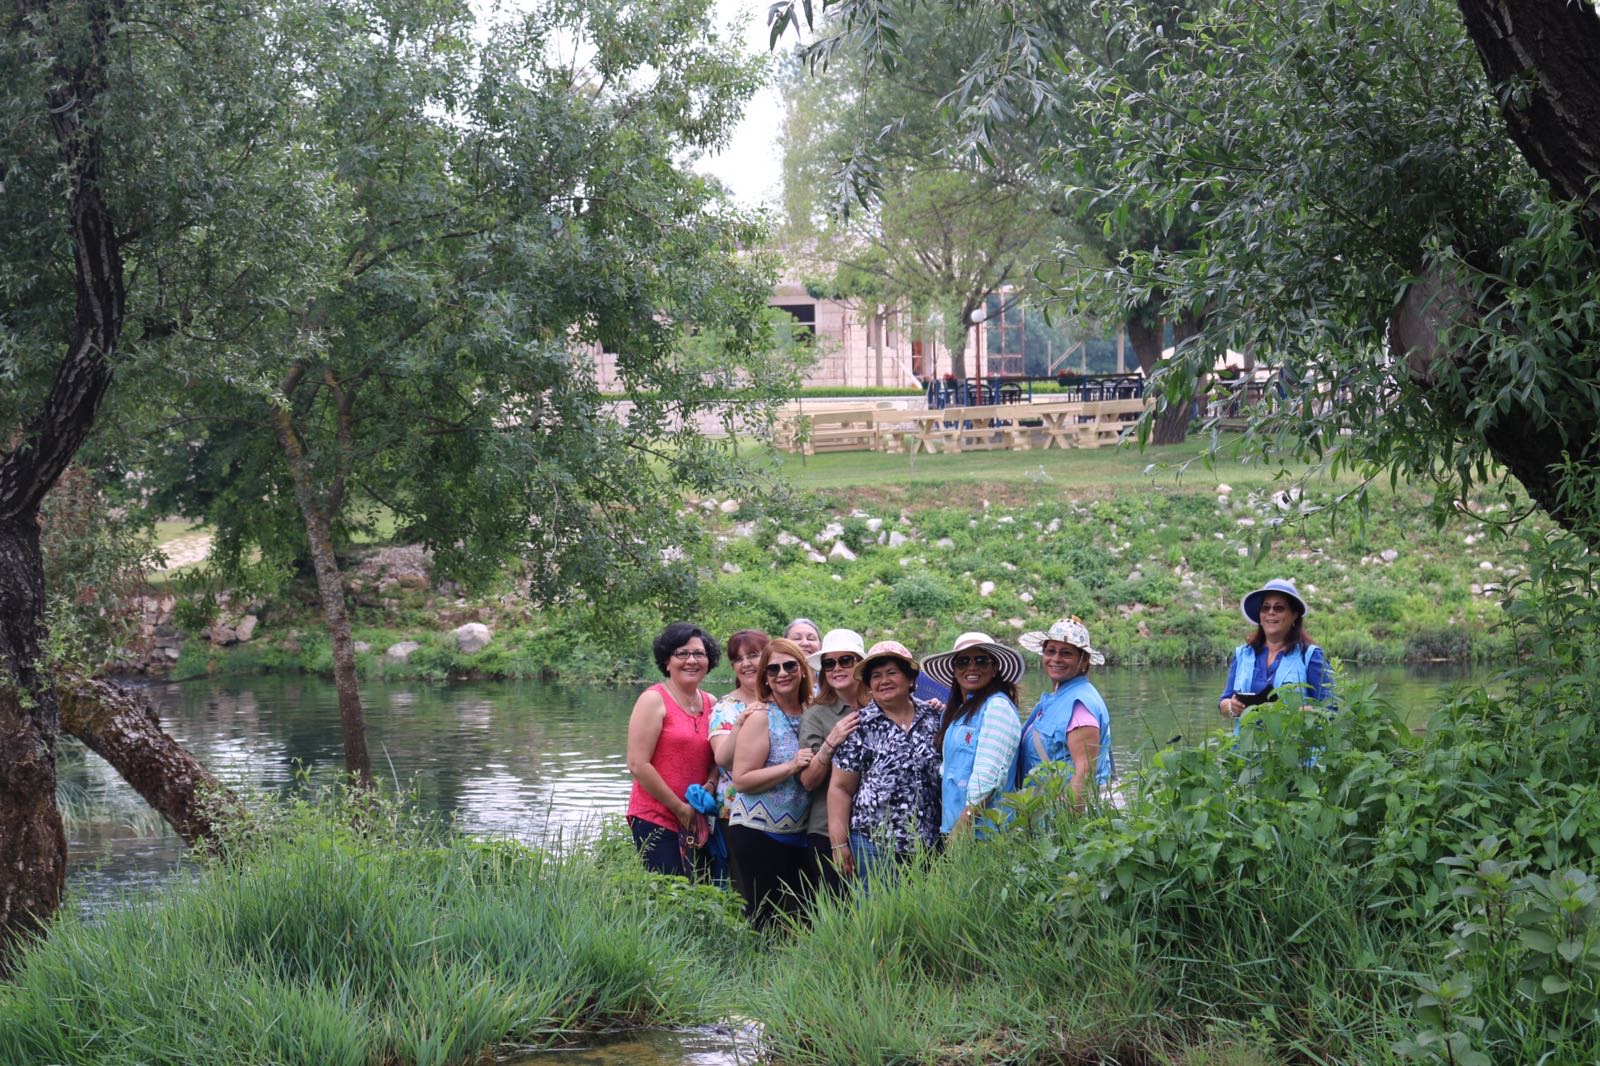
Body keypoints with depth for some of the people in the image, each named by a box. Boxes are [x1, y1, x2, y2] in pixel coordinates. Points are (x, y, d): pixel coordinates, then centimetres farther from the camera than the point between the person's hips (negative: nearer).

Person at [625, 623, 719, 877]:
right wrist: (681, 809, -10)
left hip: (695, 820, 6)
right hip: (655, 818, -6)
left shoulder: (710, 704, 12)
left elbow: (717, 760, 18)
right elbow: (638, 765, -12)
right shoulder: (654, 700, -6)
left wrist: (710, 787, -5)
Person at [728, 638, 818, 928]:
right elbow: (741, 780, -16)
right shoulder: (761, 717, -9)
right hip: (758, 835, -6)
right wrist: (791, 767, -21)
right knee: (766, 920, -1)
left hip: (799, 835, 6)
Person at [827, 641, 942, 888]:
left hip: (928, 846, 2)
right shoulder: (860, 727, 0)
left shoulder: (934, 718, 7)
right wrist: (839, 845, -4)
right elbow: (840, 789, 1)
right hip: (873, 847, -2)